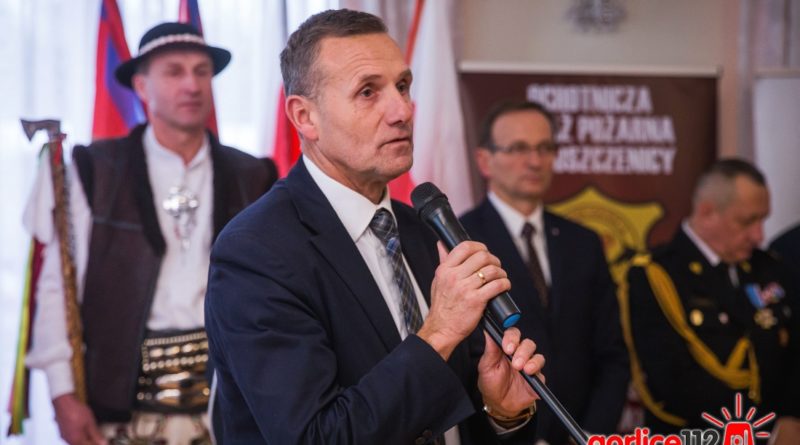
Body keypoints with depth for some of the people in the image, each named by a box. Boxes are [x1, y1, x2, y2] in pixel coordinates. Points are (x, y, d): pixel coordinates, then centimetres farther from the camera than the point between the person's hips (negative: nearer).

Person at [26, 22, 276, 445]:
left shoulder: (251, 179, 11)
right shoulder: (94, 171, 4)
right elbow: (58, 284, 1)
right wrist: (63, 393, -5)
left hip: (225, 395, 2)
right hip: (124, 398, -2)